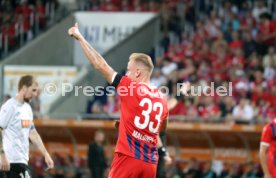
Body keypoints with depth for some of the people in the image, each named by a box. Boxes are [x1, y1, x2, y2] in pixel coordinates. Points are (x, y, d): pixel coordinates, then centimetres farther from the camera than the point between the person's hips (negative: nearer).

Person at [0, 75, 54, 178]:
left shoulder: (27, 108, 16)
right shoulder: (10, 106, -11)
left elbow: (33, 134, 22)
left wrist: (46, 154, 19)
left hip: (23, 159, 9)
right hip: (13, 160, -9)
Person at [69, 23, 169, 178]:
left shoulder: (130, 88, -5)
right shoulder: (161, 98, 11)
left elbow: (100, 65, -1)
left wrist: (80, 37, 7)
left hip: (128, 157, -6)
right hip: (150, 162, 6)